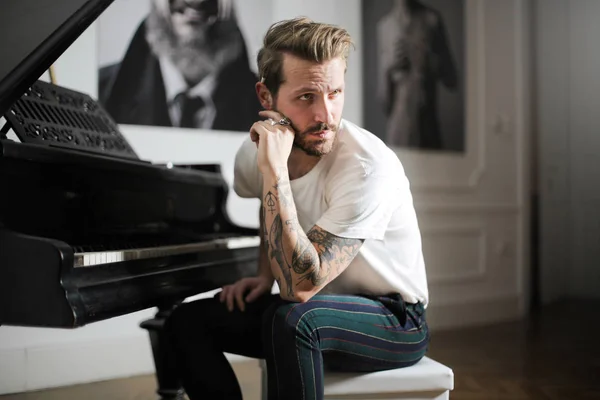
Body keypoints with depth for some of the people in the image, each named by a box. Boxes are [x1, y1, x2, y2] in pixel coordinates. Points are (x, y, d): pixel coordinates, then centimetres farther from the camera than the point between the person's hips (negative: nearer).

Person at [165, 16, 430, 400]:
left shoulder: (370, 166, -28)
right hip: (315, 311, 6)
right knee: (187, 321, -7)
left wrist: (274, 169, -36)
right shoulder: (255, 152, -8)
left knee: (291, 319, -36)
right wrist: (265, 275, 2)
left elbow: (300, 285, -35)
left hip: (396, 324, -6)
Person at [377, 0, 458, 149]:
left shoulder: (432, 20, 1)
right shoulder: (383, 26, 6)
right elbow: (383, 98, 8)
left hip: (428, 128, -1)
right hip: (396, 131, 1)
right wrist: (388, 68, -10)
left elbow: (452, 80, 4)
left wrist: (428, 61, -13)